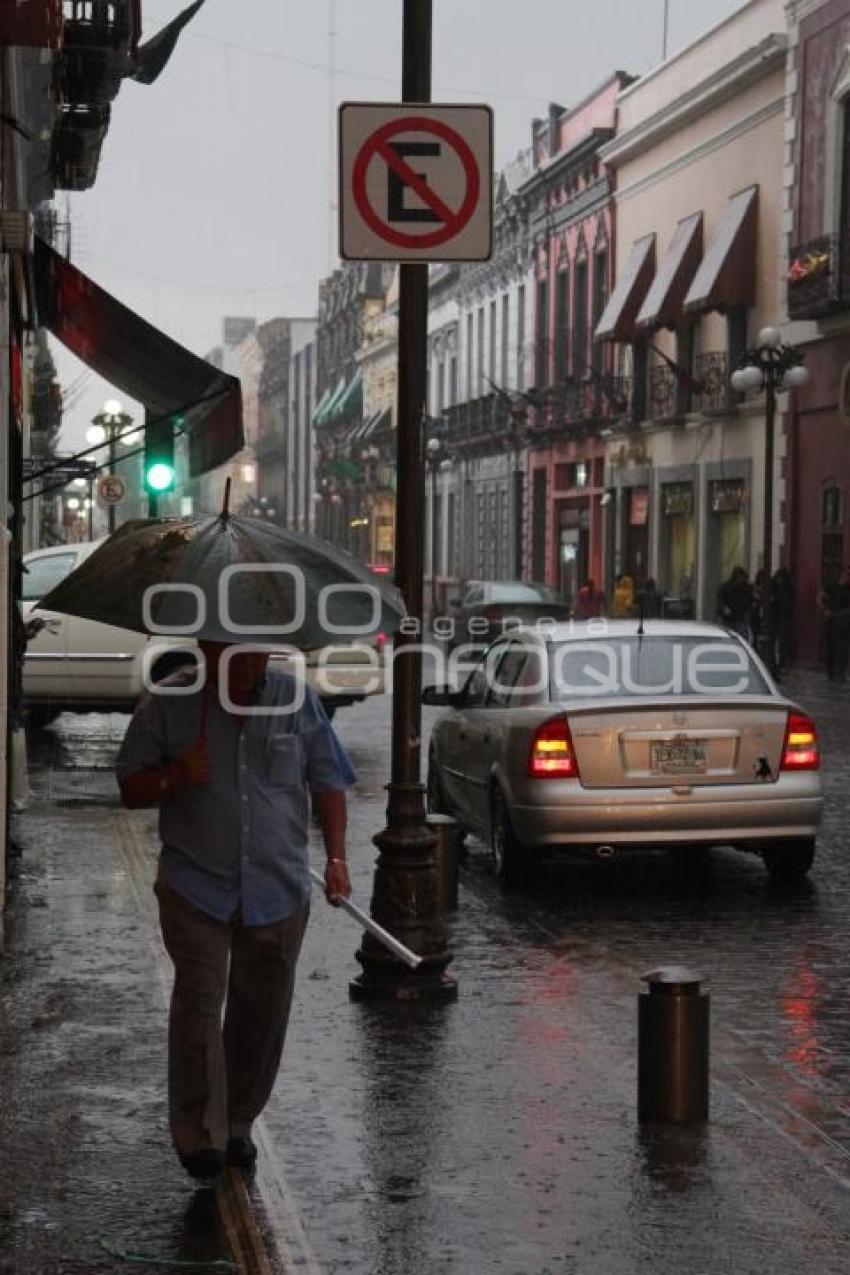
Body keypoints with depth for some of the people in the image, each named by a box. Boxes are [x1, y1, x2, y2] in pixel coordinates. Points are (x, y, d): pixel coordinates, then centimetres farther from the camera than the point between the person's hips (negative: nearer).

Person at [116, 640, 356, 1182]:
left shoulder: (297, 700, 2)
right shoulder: (169, 704, -2)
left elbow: (328, 782, 8)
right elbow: (130, 790, 3)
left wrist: (336, 857, -3)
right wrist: (172, 779, -18)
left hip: (278, 889, 2)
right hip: (196, 888, -2)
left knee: (263, 1014, 9)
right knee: (198, 1007, -9)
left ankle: (238, 1125, 26)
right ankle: (200, 1137, 0)